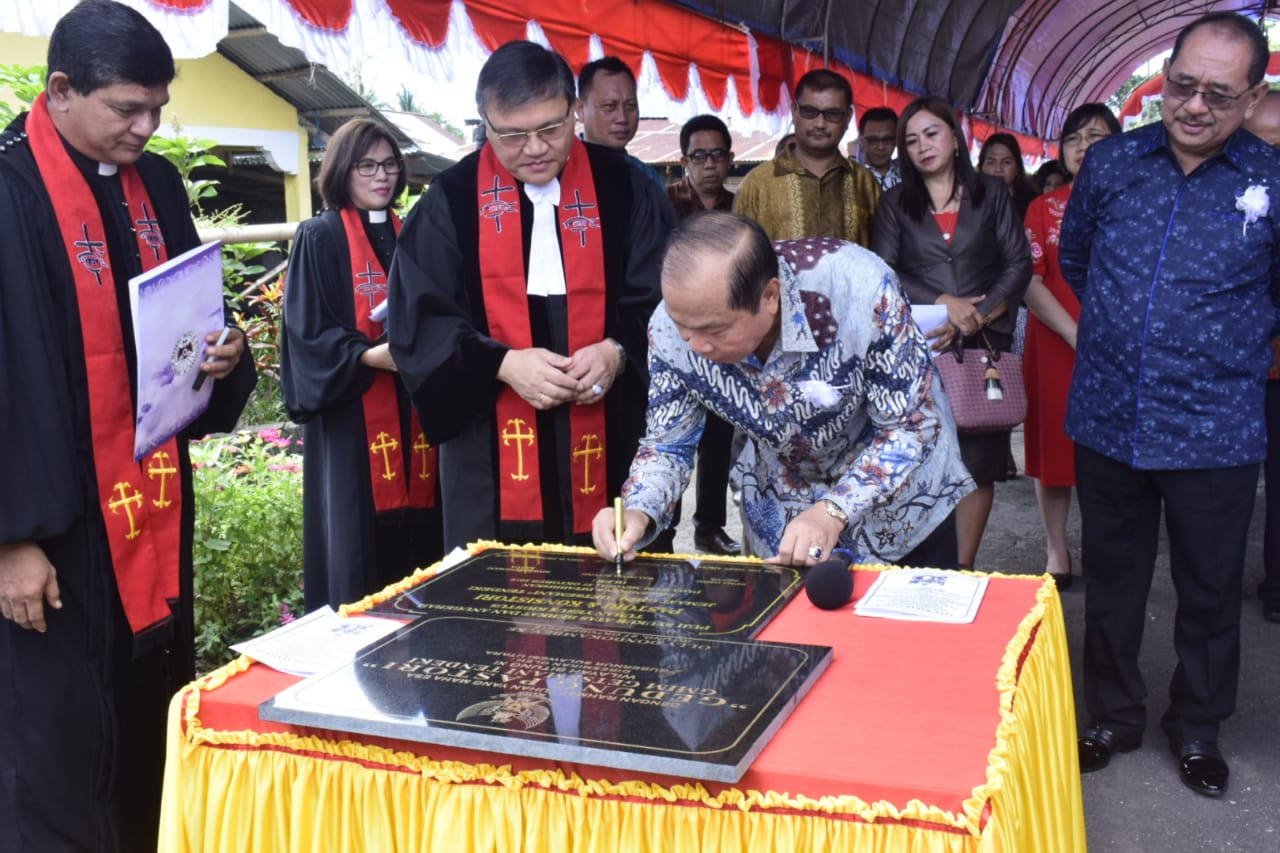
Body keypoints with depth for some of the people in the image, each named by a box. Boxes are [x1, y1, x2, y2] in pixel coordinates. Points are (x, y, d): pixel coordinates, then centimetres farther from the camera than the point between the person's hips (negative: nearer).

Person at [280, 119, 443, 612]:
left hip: (414, 413, 5)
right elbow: (307, 332, -7)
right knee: (359, 551, -4)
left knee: (418, 542, 5)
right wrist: (369, 355, -22)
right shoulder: (319, 238, -1)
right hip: (352, 420, -5)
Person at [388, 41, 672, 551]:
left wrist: (618, 351, -14)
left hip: (607, 442, 1)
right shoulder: (452, 200, 2)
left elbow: (665, 299, 5)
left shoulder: (624, 189, 4)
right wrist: (501, 363, -16)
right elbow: (418, 320, -1)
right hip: (490, 447, 0)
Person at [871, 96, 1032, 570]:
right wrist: (944, 303, -12)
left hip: (984, 347, 1)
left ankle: (962, 569, 8)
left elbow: (1019, 265, 5)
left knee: (979, 461, 0)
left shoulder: (991, 195, 11)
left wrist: (976, 317, -9)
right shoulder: (895, 204, 11)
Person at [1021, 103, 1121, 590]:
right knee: (1055, 442, 4)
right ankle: (1056, 550, 15)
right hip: (1055, 345, 0)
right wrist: (1078, 335, -15)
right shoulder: (1043, 210, 6)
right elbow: (1030, 283, -3)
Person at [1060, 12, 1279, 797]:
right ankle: (1114, 715, 35)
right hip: (1106, 421, 2)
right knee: (1111, 583, 15)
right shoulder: (1110, 162, 0)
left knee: (1210, 592, 13)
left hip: (1215, 432, -2)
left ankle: (1198, 729, 34)